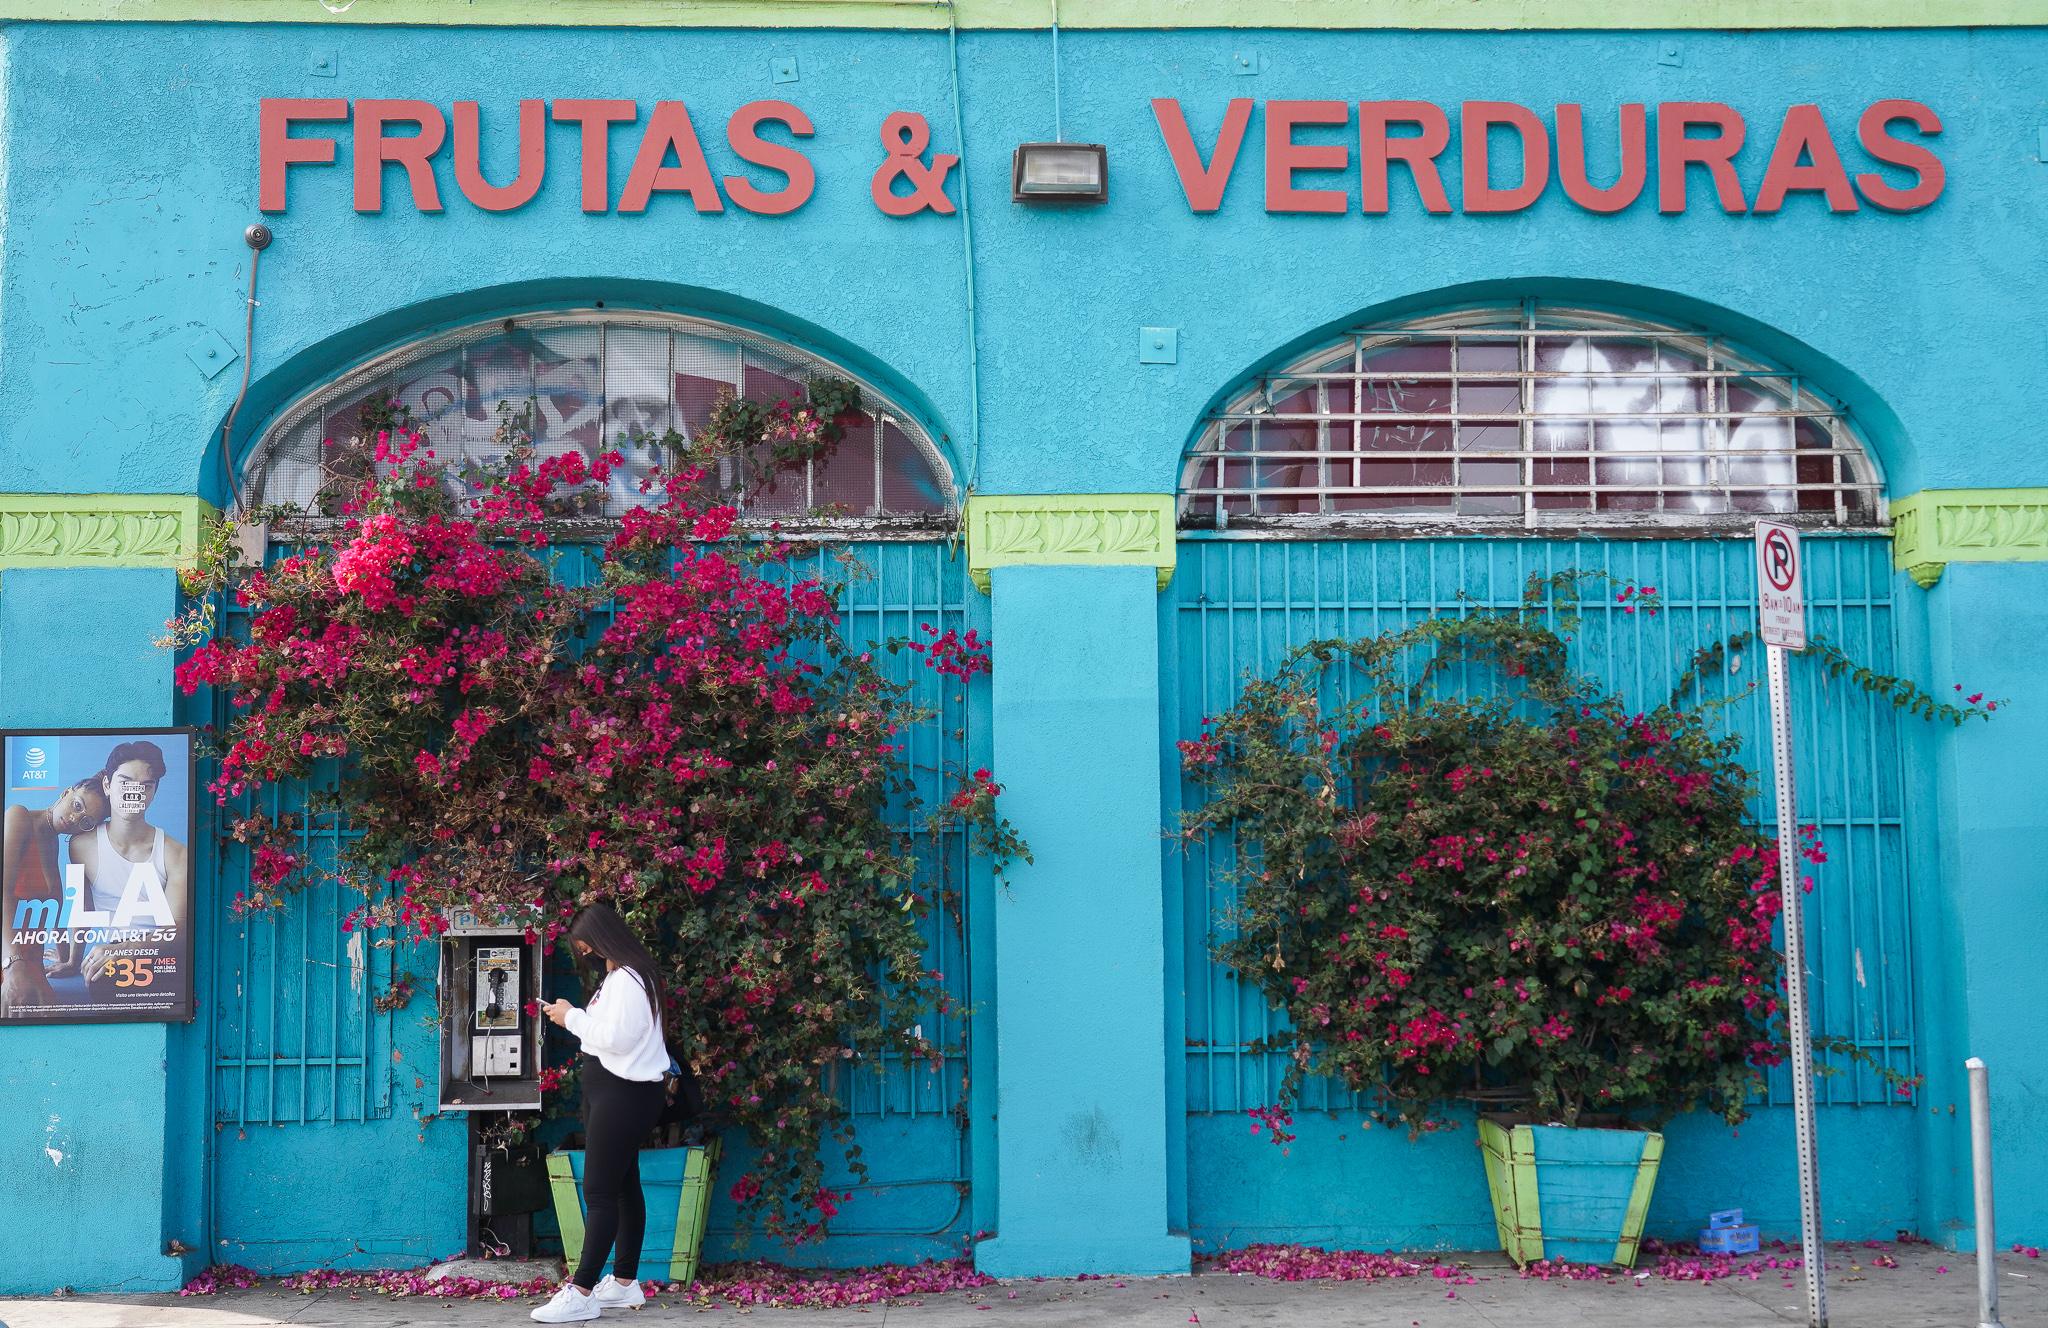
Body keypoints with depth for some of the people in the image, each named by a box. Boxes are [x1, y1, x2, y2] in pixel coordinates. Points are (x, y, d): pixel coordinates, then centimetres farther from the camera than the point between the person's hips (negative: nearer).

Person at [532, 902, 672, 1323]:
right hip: (617, 1093, 11)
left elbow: (615, 1038, -23)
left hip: (623, 1095, -11)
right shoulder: (617, 976, 15)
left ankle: (582, 1293, -8)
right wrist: (574, 1018, 2)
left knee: (599, 1192, -9)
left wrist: (572, 1017, -12)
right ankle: (625, 1283, 18)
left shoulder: (627, 980, -17)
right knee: (624, 1186, 13)